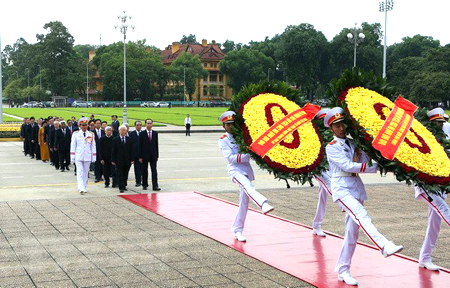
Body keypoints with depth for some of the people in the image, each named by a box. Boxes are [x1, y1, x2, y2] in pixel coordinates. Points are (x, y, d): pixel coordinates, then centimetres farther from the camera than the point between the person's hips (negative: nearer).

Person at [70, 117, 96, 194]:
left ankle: (85, 188, 17)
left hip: (87, 157, 2)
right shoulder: (75, 134, 2)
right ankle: (81, 188, -16)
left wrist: (94, 157, 3)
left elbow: (93, 146, 8)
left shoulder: (91, 135, 6)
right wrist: (72, 157, -1)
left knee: (86, 173, 8)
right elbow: (73, 145, 4)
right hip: (79, 156, -2)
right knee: (80, 172, -9)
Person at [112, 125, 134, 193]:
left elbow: (131, 150, 7)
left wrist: (132, 159, 0)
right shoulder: (115, 140, 1)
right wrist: (113, 160, -5)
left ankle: (124, 186, 20)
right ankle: (121, 187, -4)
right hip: (119, 161, -2)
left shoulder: (129, 139, 8)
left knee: (125, 174, 8)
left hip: (127, 160, 2)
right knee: (120, 174, -3)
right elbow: (114, 151, 0)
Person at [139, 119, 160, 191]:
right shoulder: (142, 134, -2)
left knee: (154, 171, -4)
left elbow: (156, 145, 8)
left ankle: (155, 186, -7)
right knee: (144, 171, 7)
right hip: (144, 155, -1)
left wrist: (157, 155, 5)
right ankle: (144, 185, 19)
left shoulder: (155, 133, 6)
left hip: (153, 155, 1)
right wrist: (140, 157, -8)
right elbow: (140, 146, -3)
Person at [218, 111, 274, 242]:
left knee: (244, 201, 5)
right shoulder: (223, 141, 4)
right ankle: (263, 204, -60)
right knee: (248, 186, -35)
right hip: (235, 170, -5)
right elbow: (231, 158, -9)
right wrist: (246, 155, -20)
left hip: (247, 169, 5)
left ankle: (237, 230, 15)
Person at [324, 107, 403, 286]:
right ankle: (384, 246, -48)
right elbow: (348, 166, -13)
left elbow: (364, 162, 3)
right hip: (341, 188, -6)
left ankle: (342, 271, 13)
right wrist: (375, 168, -14)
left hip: (356, 189, 6)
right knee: (361, 215, -30)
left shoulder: (353, 143, 16)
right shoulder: (331, 147, -2)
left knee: (352, 233, 5)